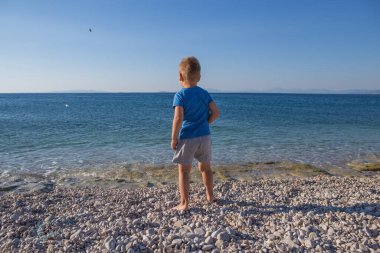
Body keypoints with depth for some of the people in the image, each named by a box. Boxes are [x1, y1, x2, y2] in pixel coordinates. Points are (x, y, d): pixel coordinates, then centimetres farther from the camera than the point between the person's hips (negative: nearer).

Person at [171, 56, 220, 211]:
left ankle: (184, 203, 10)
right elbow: (215, 112, -1)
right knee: (205, 167, 21)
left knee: (184, 171, 6)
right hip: (204, 136, 5)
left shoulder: (180, 95, -10)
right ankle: (210, 196, 37)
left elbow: (178, 118, -21)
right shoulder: (204, 93, 4)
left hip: (187, 138, -5)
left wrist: (173, 138, -12)